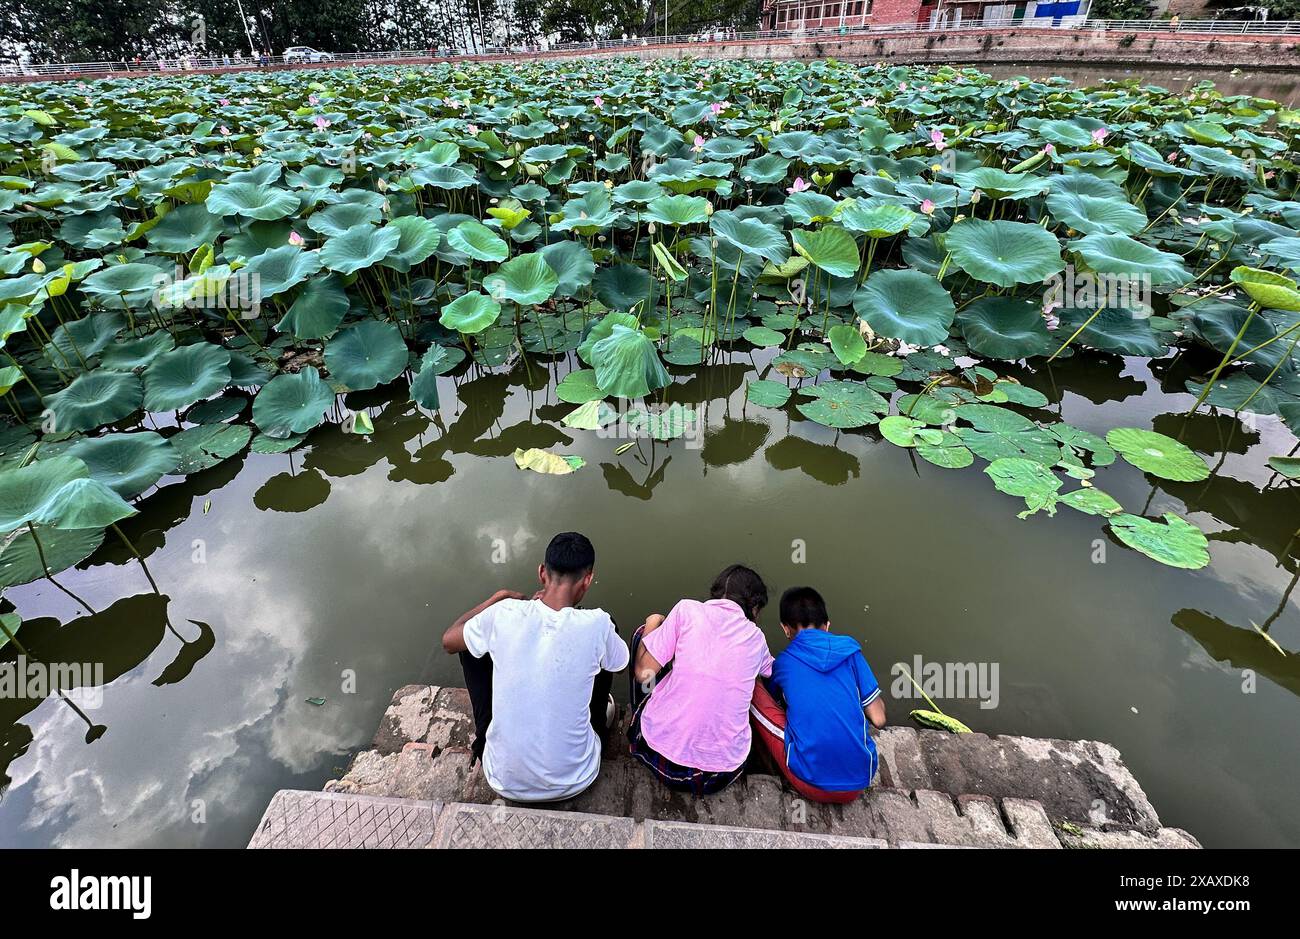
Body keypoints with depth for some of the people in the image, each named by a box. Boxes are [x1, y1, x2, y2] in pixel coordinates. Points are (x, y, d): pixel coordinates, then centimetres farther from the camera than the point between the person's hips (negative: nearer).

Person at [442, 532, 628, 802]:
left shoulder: (504, 614, -17)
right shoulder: (597, 625, -21)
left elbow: (449, 641, 5)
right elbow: (621, 663, 5)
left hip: (504, 782, 1)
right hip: (574, 783, 0)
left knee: (472, 646, 14)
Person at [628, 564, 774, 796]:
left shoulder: (688, 610, -4)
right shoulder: (756, 638, 7)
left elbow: (643, 673, -4)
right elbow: (773, 672, 28)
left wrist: (652, 626, 13)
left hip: (661, 755, -2)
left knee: (644, 633, 17)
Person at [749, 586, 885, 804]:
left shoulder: (783, 662, 4)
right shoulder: (850, 650, 3)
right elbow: (878, 719, 5)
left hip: (812, 785, -3)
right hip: (860, 782, 3)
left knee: (753, 691, 8)